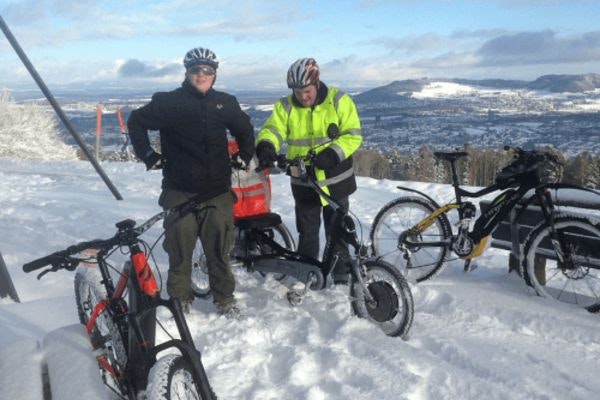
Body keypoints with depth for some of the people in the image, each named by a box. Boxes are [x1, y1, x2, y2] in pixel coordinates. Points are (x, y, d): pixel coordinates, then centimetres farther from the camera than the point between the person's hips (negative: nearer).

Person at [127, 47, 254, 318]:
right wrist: (147, 155, 4)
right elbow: (136, 121, 10)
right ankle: (180, 299, 19)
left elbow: (245, 129, 26)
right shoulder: (168, 102, -1)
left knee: (220, 248, 7)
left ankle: (225, 299, 21)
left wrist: (244, 156, 17)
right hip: (180, 190, -2)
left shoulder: (225, 103, 9)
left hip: (218, 191, 2)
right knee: (180, 249, 4)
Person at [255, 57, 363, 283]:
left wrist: (331, 154, -29)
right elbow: (272, 130, -15)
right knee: (307, 233, 12)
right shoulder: (285, 106, -2)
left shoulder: (338, 101, -9)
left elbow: (353, 135, -13)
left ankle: (341, 277, 25)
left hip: (335, 180, -1)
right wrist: (266, 146, -37)